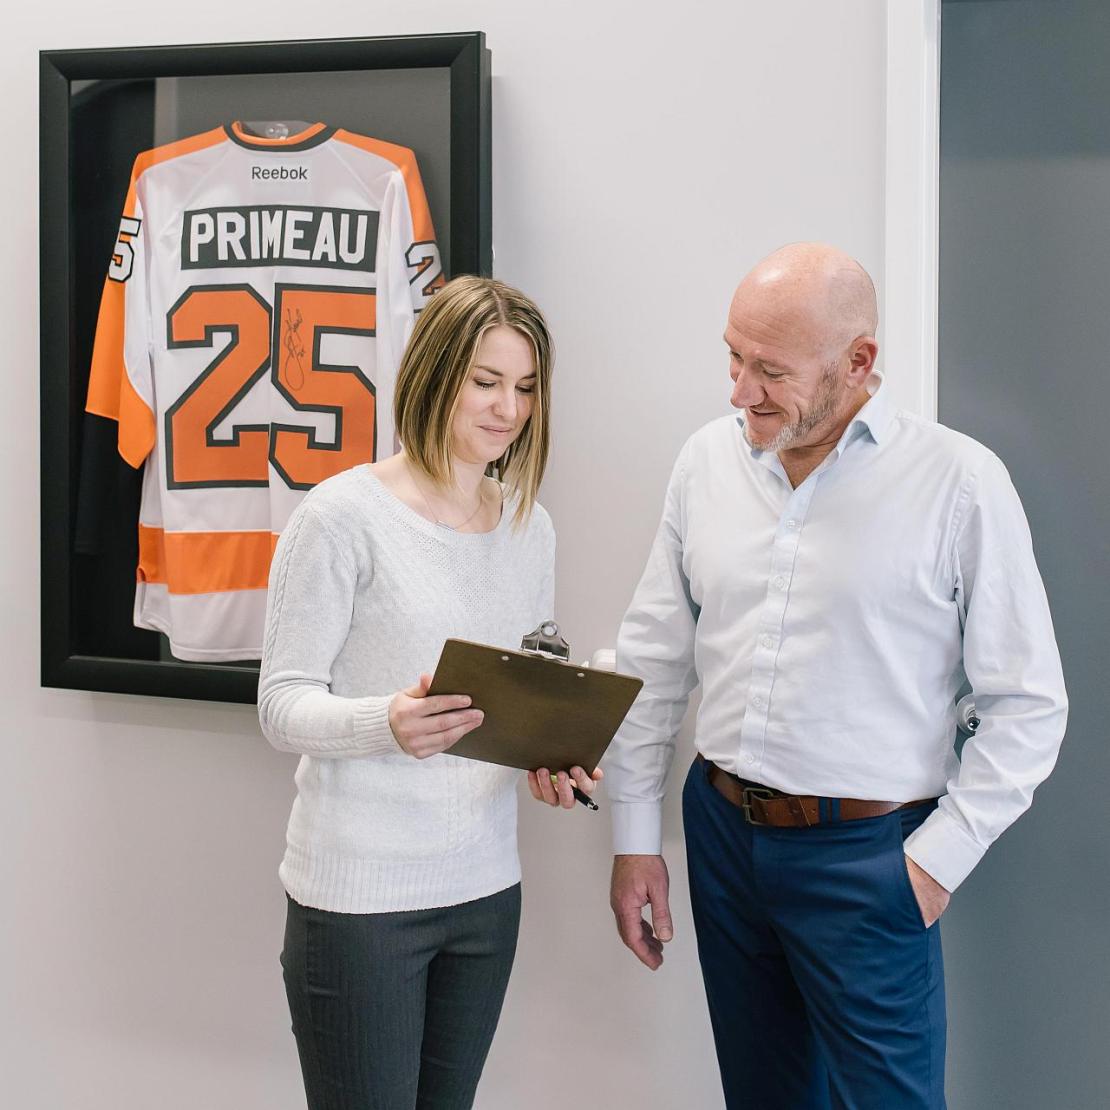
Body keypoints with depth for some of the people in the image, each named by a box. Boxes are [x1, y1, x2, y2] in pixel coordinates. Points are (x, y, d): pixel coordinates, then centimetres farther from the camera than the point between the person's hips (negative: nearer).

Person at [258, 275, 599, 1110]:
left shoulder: (530, 527, 9)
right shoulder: (345, 515, -11)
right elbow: (283, 702, -11)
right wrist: (387, 722, -30)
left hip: (486, 885, 6)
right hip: (360, 894, -6)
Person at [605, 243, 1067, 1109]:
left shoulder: (959, 482, -12)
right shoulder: (709, 461, 1)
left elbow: (1028, 703, -7)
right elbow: (654, 657, 7)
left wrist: (939, 858, -10)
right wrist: (635, 839, 7)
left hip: (866, 852, -4)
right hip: (721, 832, 5)